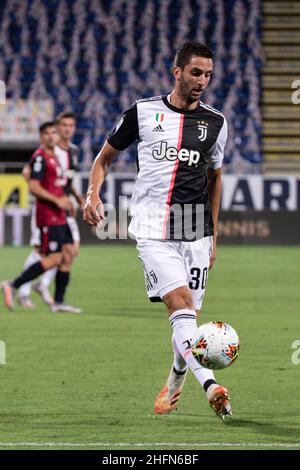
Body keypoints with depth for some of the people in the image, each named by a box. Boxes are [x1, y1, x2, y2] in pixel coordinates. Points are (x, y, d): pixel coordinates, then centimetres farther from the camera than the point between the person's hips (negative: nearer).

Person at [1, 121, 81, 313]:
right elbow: (34, 187, -21)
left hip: (59, 216, 10)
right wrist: (57, 200, -21)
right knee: (53, 258, -13)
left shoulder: (53, 156, 16)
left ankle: (59, 301, 10)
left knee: (67, 256, 6)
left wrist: (63, 199, 15)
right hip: (48, 217, -10)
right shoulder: (40, 157, -13)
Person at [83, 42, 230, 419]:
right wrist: (93, 193, -5)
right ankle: (209, 385, -35)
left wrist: (213, 236, 21)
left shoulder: (215, 123, 9)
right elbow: (105, 158, 13)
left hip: (196, 233, 3)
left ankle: (174, 385, 28)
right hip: (153, 232, -3)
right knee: (180, 303, -21)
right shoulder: (143, 113, 2)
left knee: (189, 313, 3)